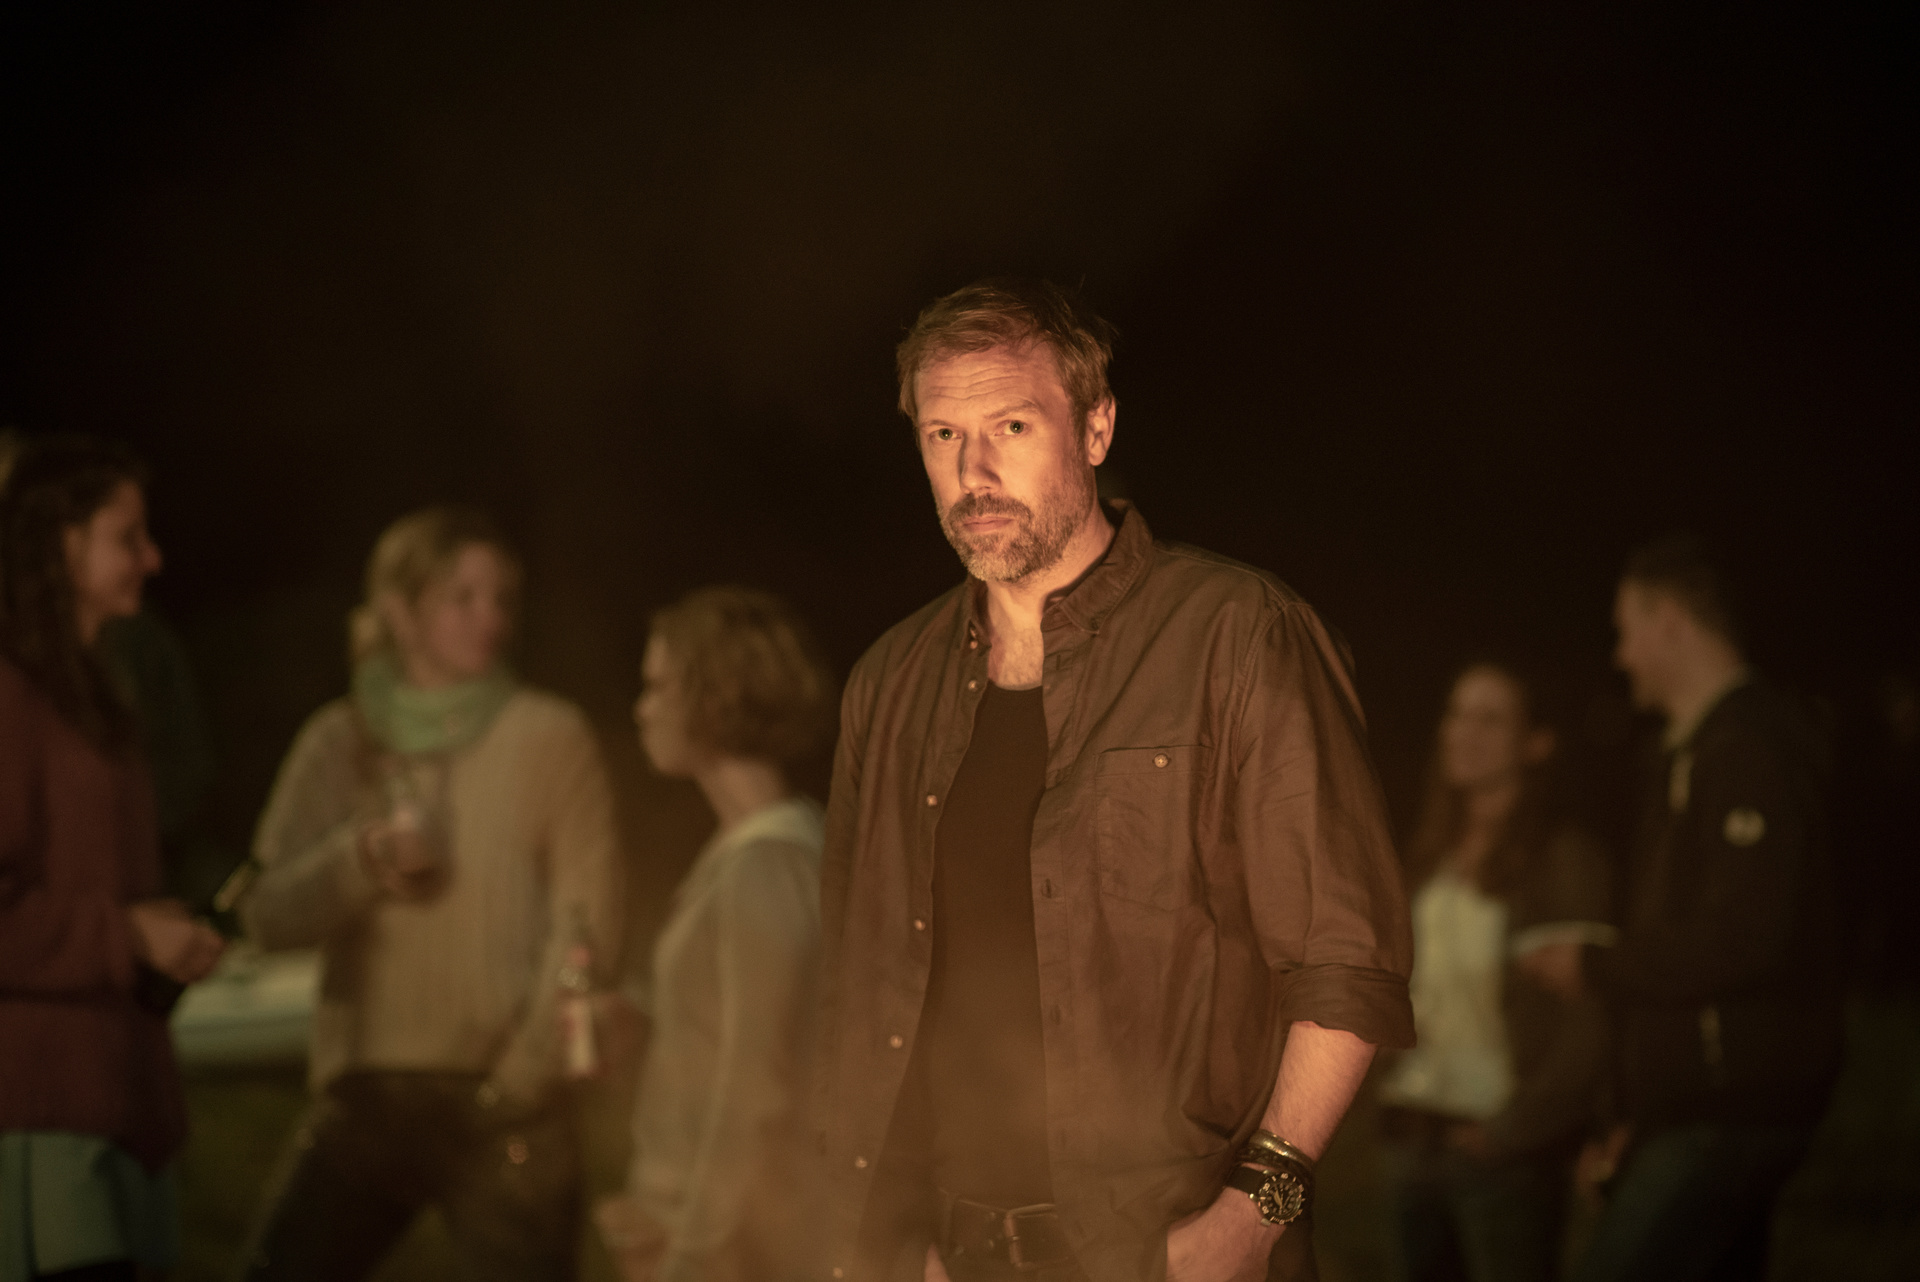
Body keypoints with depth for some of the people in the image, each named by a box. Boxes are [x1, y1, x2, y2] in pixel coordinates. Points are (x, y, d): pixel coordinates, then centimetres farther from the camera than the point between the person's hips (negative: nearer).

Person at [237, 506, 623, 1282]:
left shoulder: (549, 737, 0)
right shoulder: (339, 742, 8)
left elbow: (586, 922, -4)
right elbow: (268, 914, 3)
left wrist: (524, 1071, -12)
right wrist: (359, 860, -15)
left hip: (502, 1103, -3)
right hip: (363, 1096, 3)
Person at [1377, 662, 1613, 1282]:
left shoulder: (1566, 862, -6)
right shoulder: (1433, 858, 14)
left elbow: (1588, 1026, -10)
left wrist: (1514, 1132, -11)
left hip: (1503, 1157, -6)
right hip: (1416, 1140, 6)